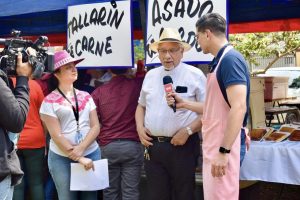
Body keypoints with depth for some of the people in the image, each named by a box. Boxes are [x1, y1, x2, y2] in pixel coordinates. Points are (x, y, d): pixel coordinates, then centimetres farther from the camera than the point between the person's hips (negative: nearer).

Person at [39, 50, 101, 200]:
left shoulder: (86, 97, 7)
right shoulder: (49, 101, -5)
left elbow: (96, 127, 2)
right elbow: (56, 136, -10)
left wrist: (81, 149, -14)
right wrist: (79, 159, -15)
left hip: (91, 154, 4)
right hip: (62, 158, -4)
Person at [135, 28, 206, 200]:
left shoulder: (194, 75, -3)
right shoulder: (150, 75, 13)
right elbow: (141, 106, 23)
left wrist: (188, 131, -16)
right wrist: (140, 128, 5)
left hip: (182, 145, -4)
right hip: (152, 146, 5)